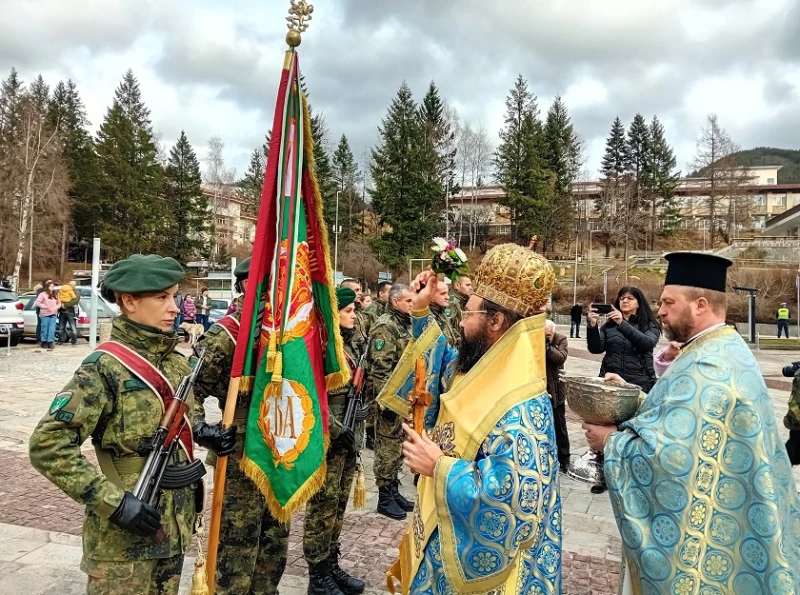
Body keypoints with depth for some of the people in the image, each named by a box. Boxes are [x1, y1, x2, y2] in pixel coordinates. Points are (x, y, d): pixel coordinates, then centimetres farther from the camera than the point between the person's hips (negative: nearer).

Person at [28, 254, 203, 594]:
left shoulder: (176, 362, 5)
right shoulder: (106, 367, -16)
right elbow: (47, 445, -20)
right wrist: (113, 502, -22)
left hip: (173, 525, 7)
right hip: (124, 538, -6)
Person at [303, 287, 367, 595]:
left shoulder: (350, 343, 12)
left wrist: (357, 430, 16)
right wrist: (336, 430, -20)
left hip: (349, 436, 9)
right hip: (328, 440, -8)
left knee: (339, 504, 17)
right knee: (323, 507, 2)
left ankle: (331, 565, 30)